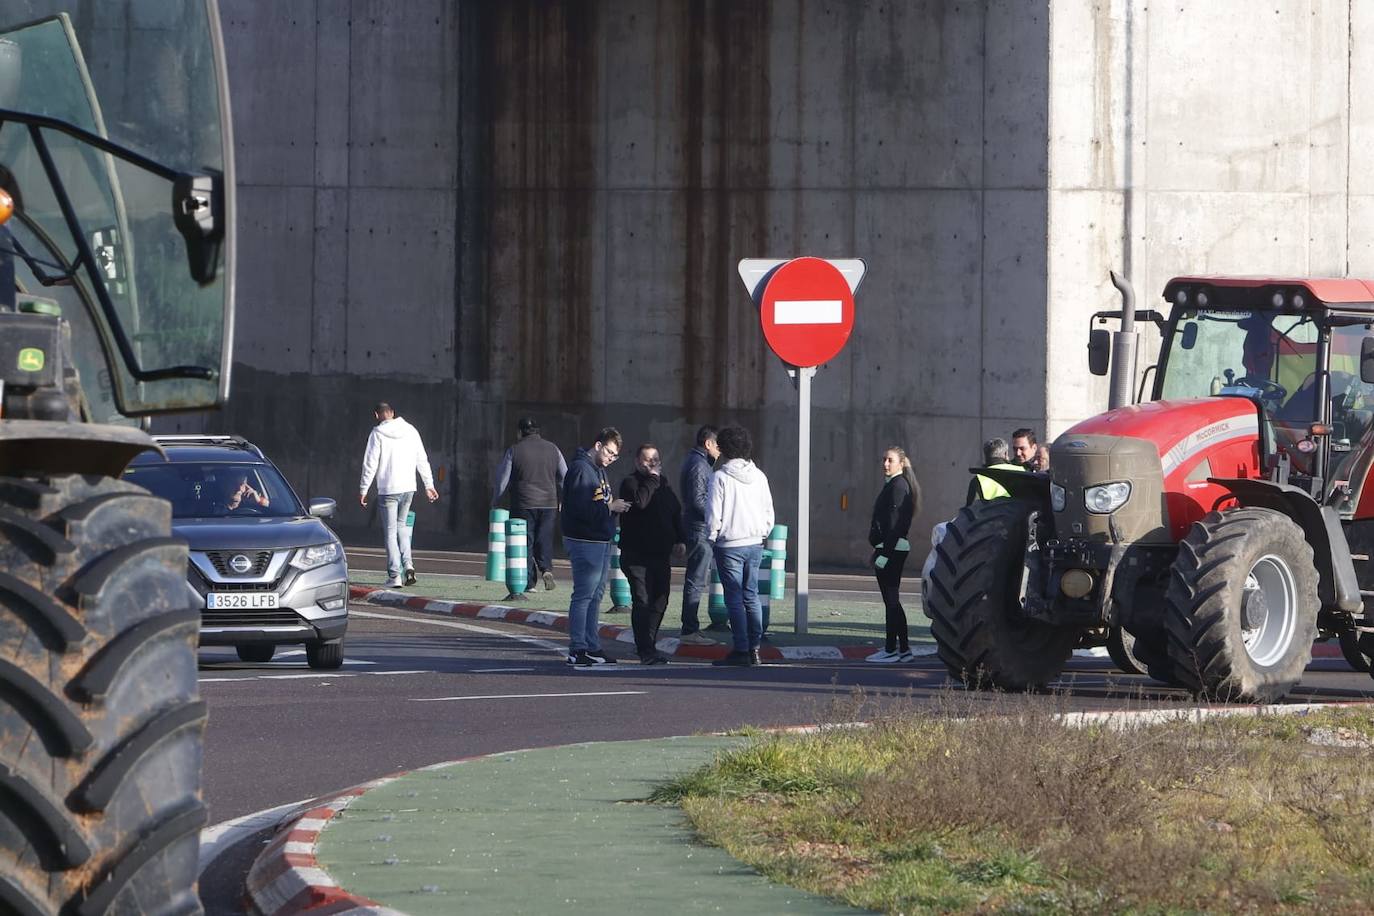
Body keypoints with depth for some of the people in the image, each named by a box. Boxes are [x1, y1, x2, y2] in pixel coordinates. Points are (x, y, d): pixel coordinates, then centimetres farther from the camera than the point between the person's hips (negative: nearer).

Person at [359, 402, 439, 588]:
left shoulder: (378, 433, -8)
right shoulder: (411, 431, 6)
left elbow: (370, 464, -8)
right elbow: (422, 460, 10)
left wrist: (363, 490, -1)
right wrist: (429, 484, 18)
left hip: (388, 489, -5)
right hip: (408, 488, 5)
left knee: (390, 531, 0)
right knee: (401, 525, 20)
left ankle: (394, 575, -4)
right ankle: (408, 565, 4)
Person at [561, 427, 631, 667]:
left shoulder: (599, 470, 18)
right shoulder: (581, 469, -13)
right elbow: (580, 508, -22)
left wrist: (615, 507, 3)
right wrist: (609, 508, -15)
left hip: (601, 541, 10)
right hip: (585, 541, -10)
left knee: (596, 595, 13)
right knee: (584, 596, -9)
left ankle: (592, 647, 19)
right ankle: (578, 650, -8)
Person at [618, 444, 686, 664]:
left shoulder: (664, 486, 18)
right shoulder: (631, 483, -3)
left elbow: (676, 513, 25)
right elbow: (639, 501, -24)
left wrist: (679, 539, 11)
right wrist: (652, 480, -13)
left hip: (660, 554, 7)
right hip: (637, 554, -7)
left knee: (659, 600, 9)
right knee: (642, 602, -11)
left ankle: (647, 646, 21)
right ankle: (646, 651, -14)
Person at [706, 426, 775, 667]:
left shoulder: (721, 476, -11)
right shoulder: (758, 476, 5)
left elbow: (714, 513, -11)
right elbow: (769, 511, 9)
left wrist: (712, 538, 2)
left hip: (730, 545, -5)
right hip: (755, 543, 5)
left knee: (734, 598, -2)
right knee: (751, 596, 12)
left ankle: (741, 650, -5)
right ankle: (754, 648, 10)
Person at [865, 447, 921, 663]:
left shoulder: (898, 486, -14)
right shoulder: (893, 485, 17)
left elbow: (894, 523, -19)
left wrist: (884, 554, -22)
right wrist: (878, 551, 21)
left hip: (892, 548, -11)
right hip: (888, 548, 11)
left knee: (891, 600, -6)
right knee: (892, 600, 14)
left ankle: (891, 650, -3)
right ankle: (904, 649, 17)